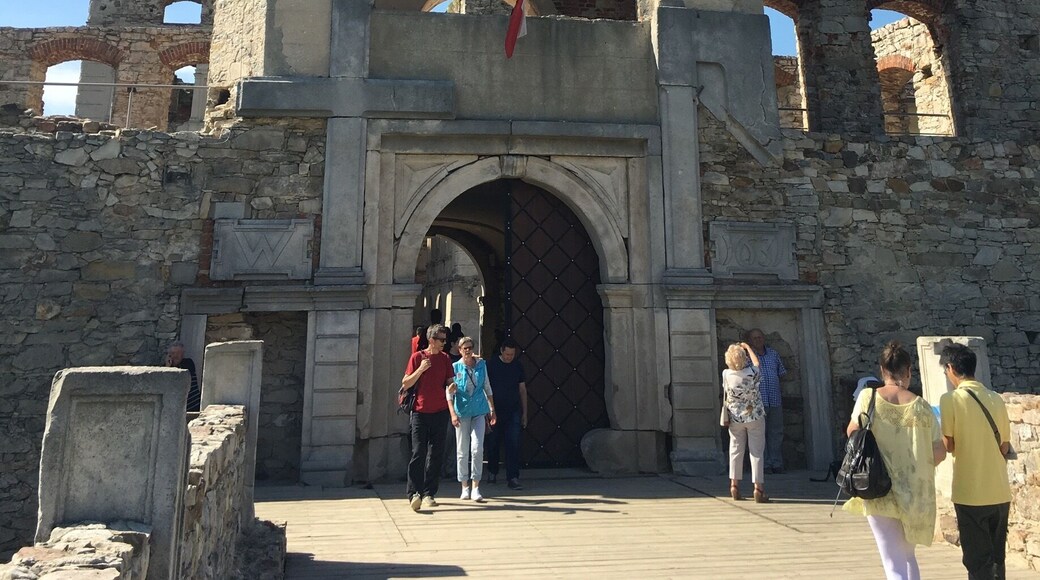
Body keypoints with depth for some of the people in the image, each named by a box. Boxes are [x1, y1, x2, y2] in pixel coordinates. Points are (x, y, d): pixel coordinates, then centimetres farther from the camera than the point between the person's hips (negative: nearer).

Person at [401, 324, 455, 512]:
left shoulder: (445, 359, 10)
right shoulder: (417, 357, 0)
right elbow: (405, 384, -1)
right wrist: (420, 369, -15)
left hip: (440, 412, 4)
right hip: (420, 412, -3)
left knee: (436, 455, 5)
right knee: (418, 453, -8)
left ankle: (429, 494, 13)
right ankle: (414, 494, -5)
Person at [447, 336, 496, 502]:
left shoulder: (481, 365, 5)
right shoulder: (455, 367, -2)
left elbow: (487, 388, 13)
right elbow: (449, 393, -4)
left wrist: (492, 409, 12)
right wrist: (453, 414, -14)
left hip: (479, 411, 1)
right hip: (462, 412, -1)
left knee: (477, 449, -9)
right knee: (462, 451, 6)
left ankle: (475, 488, -2)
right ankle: (465, 487, 17)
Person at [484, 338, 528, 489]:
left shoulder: (518, 366, 6)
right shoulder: (491, 364, -3)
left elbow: (522, 390, 12)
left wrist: (524, 413, 10)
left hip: (513, 411, 2)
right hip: (495, 411, -1)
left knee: (514, 444, -7)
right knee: (493, 444, 8)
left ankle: (513, 478, -5)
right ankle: (492, 472, 29)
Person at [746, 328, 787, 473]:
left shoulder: (774, 354, 15)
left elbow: (782, 373, 21)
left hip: (775, 401, 4)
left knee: (776, 433, 7)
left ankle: (777, 463, 14)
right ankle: (764, 464, 2)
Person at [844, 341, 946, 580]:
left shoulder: (868, 397, -8)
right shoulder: (921, 406, -5)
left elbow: (852, 432, 1)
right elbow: (939, 452, -2)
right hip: (915, 496, 3)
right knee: (908, 555, 24)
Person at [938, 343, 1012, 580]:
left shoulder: (951, 399, -11)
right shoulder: (996, 399, 4)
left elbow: (948, 445, -10)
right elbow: (1005, 447, 8)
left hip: (971, 493, -5)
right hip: (1000, 492, 5)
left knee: (978, 561, 4)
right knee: (996, 557, 19)